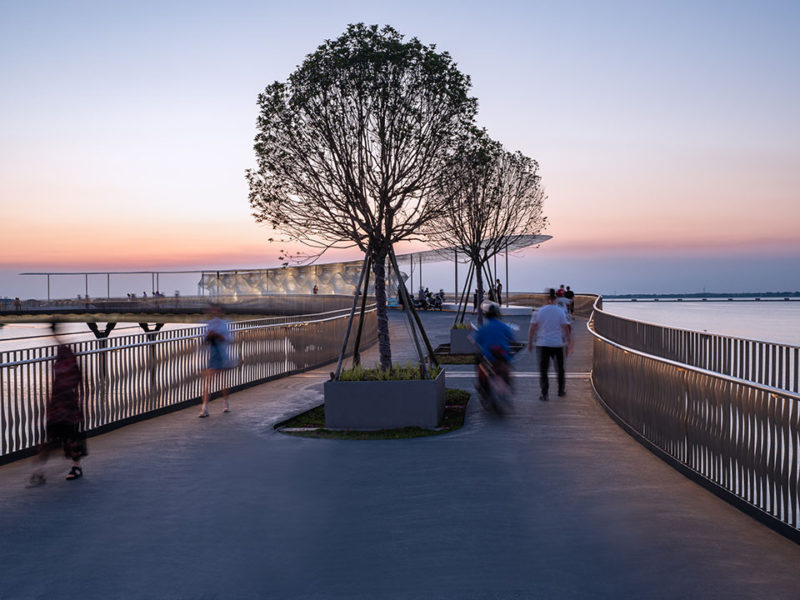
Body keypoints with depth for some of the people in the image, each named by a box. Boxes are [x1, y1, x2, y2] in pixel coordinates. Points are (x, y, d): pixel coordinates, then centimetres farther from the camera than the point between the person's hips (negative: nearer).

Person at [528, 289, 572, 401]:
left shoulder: (538, 312, -1)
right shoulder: (560, 312, -2)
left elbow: (532, 329, -2)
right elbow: (566, 329, -3)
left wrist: (530, 343, 7)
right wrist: (568, 343, 4)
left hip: (543, 344, 0)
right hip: (558, 344, 1)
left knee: (543, 370, 3)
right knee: (560, 368, 18)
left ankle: (544, 394, -3)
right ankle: (561, 390, 28)